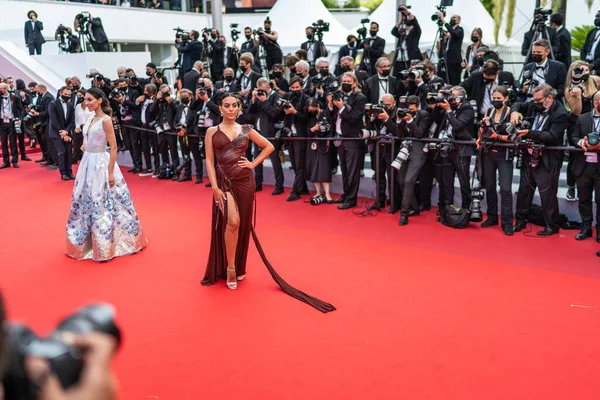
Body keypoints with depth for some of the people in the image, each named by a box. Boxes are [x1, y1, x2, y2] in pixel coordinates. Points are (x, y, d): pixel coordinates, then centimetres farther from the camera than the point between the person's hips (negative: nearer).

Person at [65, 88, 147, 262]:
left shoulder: (106, 120, -13)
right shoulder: (90, 119, 10)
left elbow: (113, 147, -15)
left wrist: (110, 173, -18)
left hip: (101, 164, -8)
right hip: (88, 163, 8)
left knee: (102, 206, -2)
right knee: (86, 203, 14)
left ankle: (105, 247, 10)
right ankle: (87, 243, 28)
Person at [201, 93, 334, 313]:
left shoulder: (246, 130, 5)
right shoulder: (212, 131, 0)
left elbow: (269, 147, 14)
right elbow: (209, 161, -5)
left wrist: (253, 164, 2)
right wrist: (215, 187, -14)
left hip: (244, 181, 3)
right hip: (224, 182, -2)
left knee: (243, 224, 7)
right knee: (232, 222, -21)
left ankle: (239, 267, 25)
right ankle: (229, 267, -5)